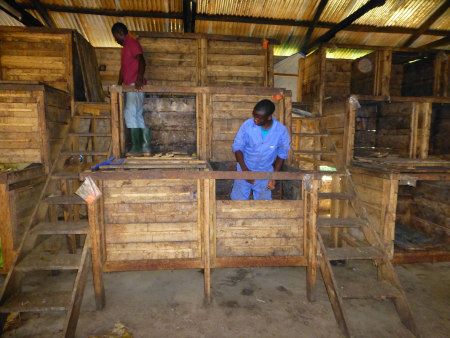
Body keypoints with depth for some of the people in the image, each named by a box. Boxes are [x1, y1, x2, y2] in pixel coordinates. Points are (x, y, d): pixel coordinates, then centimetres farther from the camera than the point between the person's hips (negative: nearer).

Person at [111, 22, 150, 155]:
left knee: (129, 113, -15)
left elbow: (141, 61, -20)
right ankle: (145, 147, 8)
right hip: (129, 86, 10)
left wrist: (139, 78, -35)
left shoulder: (132, 43, -4)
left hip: (135, 85, -10)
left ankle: (137, 147, -13)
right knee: (137, 116, 6)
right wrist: (119, 85, 25)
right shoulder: (125, 47, 26)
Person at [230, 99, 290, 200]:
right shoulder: (247, 125, -18)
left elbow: (282, 155, -4)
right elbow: (237, 147, -10)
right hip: (245, 170, 0)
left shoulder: (281, 131, -17)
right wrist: (245, 170, -20)